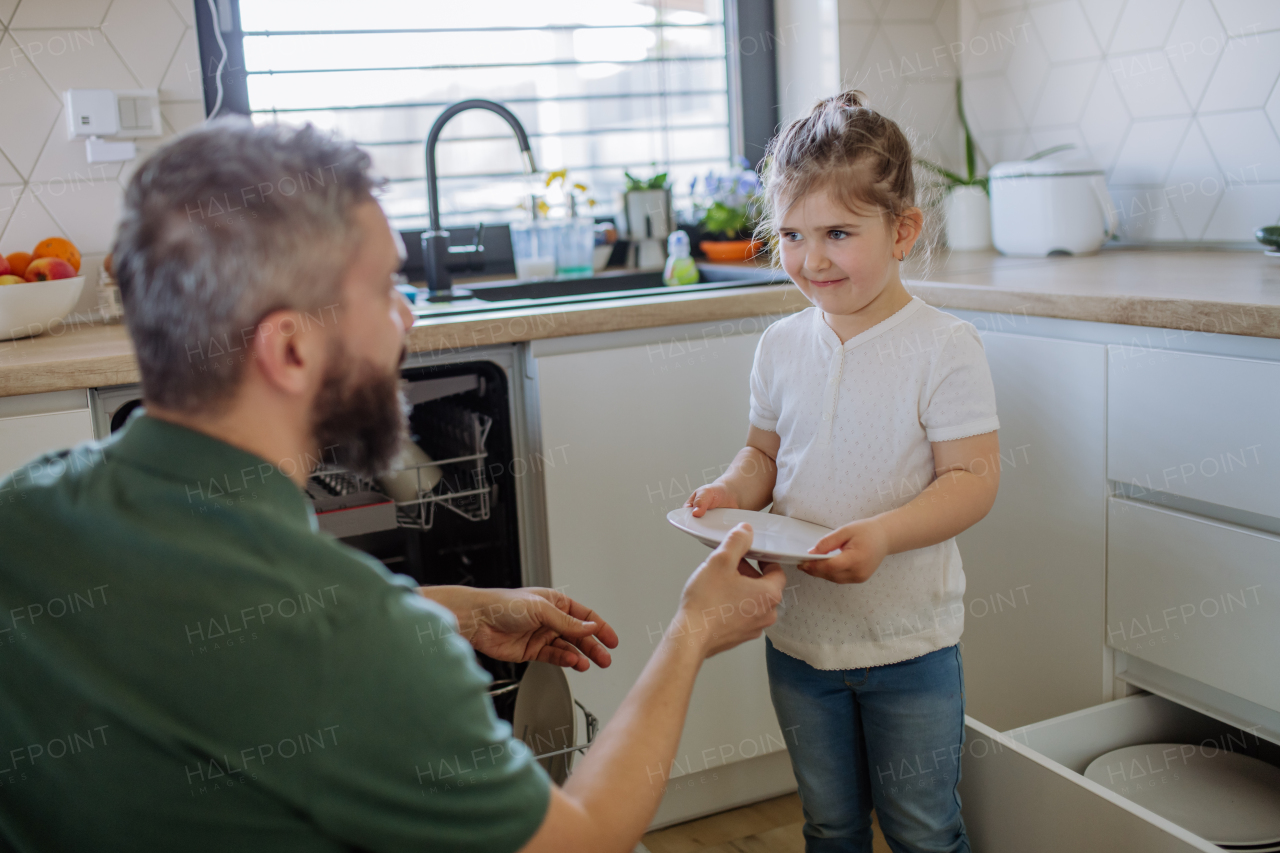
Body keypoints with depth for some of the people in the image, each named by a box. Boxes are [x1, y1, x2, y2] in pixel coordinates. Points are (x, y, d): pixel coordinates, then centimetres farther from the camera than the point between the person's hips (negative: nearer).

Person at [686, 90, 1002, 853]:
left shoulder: (943, 347, -15)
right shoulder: (782, 346, 0)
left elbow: (973, 479, -17)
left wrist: (884, 533, -32)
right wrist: (733, 490, -10)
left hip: (908, 641, -4)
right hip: (799, 632, 5)